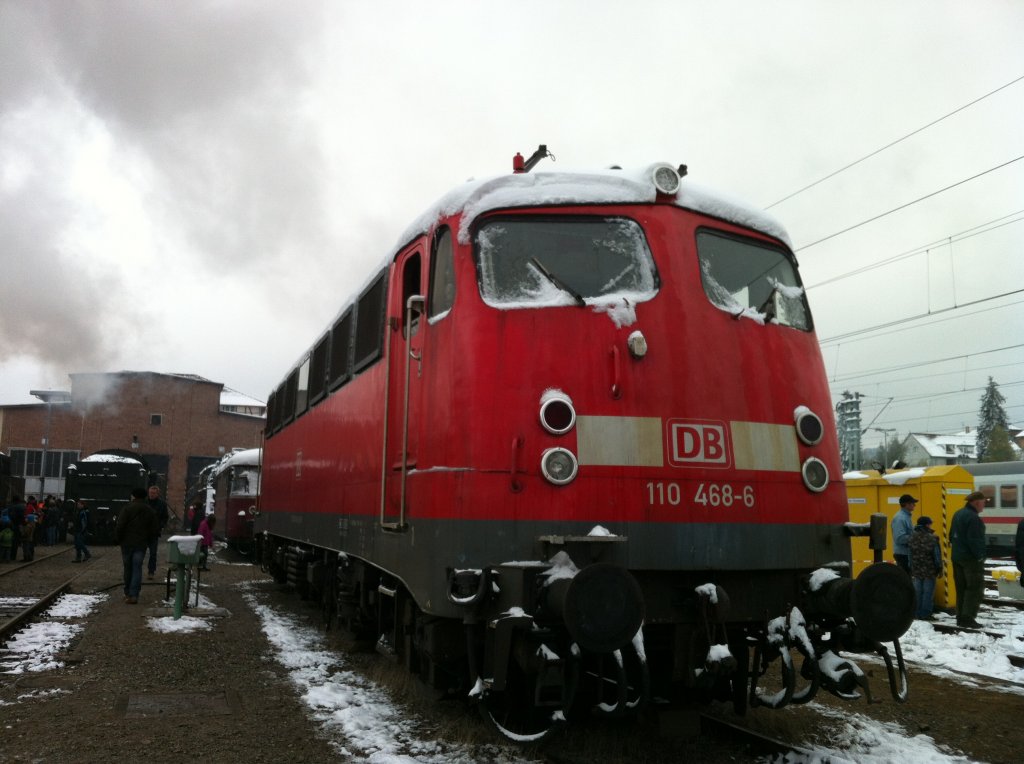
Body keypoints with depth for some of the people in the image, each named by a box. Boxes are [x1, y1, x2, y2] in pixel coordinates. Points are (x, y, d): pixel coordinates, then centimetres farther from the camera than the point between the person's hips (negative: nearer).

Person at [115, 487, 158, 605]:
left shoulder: (127, 509, -9)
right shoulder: (150, 511, 5)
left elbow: (120, 527, -12)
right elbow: (154, 529, 6)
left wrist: (118, 539, 2)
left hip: (127, 543, -2)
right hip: (141, 544, 2)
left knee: (128, 568, 11)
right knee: (137, 569, 1)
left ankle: (127, 593, 19)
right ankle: (134, 595, -8)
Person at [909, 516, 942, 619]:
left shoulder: (913, 537, 1)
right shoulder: (932, 538, -14)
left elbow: (910, 555, 6)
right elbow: (937, 555, -9)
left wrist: (911, 569, 12)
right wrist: (939, 568, 1)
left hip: (916, 570, 5)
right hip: (929, 571, -5)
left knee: (918, 592, 10)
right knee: (928, 592, 2)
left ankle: (918, 613, 14)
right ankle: (925, 614, 4)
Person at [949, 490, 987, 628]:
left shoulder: (958, 514, 12)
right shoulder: (973, 518, -19)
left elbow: (952, 536, 18)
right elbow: (974, 541, -22)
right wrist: (980, 556, -15)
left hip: (957, 557, 9)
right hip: (971, 559, -9)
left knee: (961, 588, 12)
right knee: (975, 588, -3)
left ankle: (960, 617, 15)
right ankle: (968, 618, -7)